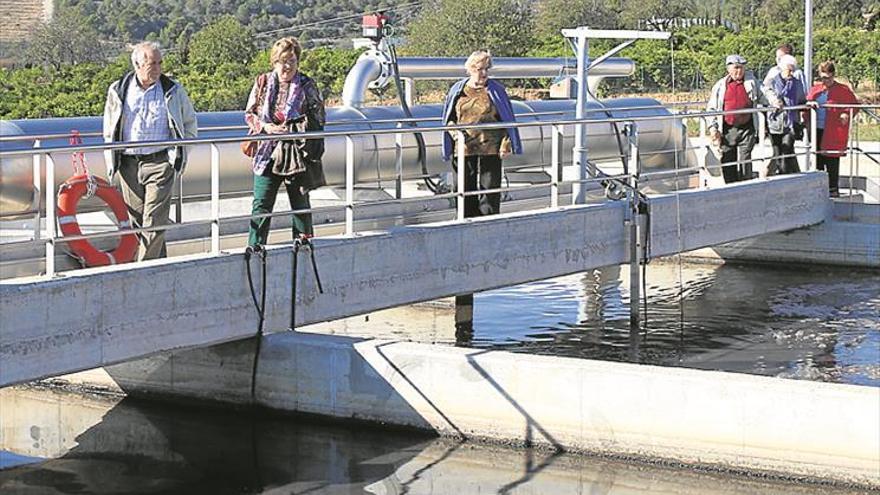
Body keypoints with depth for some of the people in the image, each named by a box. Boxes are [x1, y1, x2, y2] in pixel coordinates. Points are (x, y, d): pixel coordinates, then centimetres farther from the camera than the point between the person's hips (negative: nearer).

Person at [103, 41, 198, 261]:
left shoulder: (173, 91, 4)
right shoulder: (118, 91, 7)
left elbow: (190, 123, 18)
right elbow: (109, 130, 19)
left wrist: (180, 149, 10)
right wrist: (112, 158, 13)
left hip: (160, 163, -3)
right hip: (128, 164, 3)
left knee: (154, 222, -11)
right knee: (137, 221, 6)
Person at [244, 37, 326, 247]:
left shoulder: (307, 86, 0)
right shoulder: (262, 83, 5)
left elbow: (319, 117, 1)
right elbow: (249, 114, 9)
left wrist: (295, 129, -14)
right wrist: (266, 127, -10)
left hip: (298, 153, -1)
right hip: (268, 153, 1)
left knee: (300, 204, 10)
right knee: (261, 205, -3)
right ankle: (254, 248, 1)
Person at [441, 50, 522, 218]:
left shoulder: (496, 90, 2)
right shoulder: (458, 90, 7)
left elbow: (507, 120, 5)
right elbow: (449, 118, 17)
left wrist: (506, 145, -4)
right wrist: (453, 128, -5)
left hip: (490, 149, -2)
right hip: (464, 149, 2)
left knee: (489, 188, -3)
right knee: (465, 190, 6)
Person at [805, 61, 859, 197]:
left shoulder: (843, 90, 1)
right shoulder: (815, 89, 13)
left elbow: (855, 106, 4)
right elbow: (806, 102, 14)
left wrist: (846, 114, -14)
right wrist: (809, 104, -9)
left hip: (833, 133, -4)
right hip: (817, 131, 4)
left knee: (832, 161, -3)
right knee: (818, 160, 8)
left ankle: (833, 188, 5)